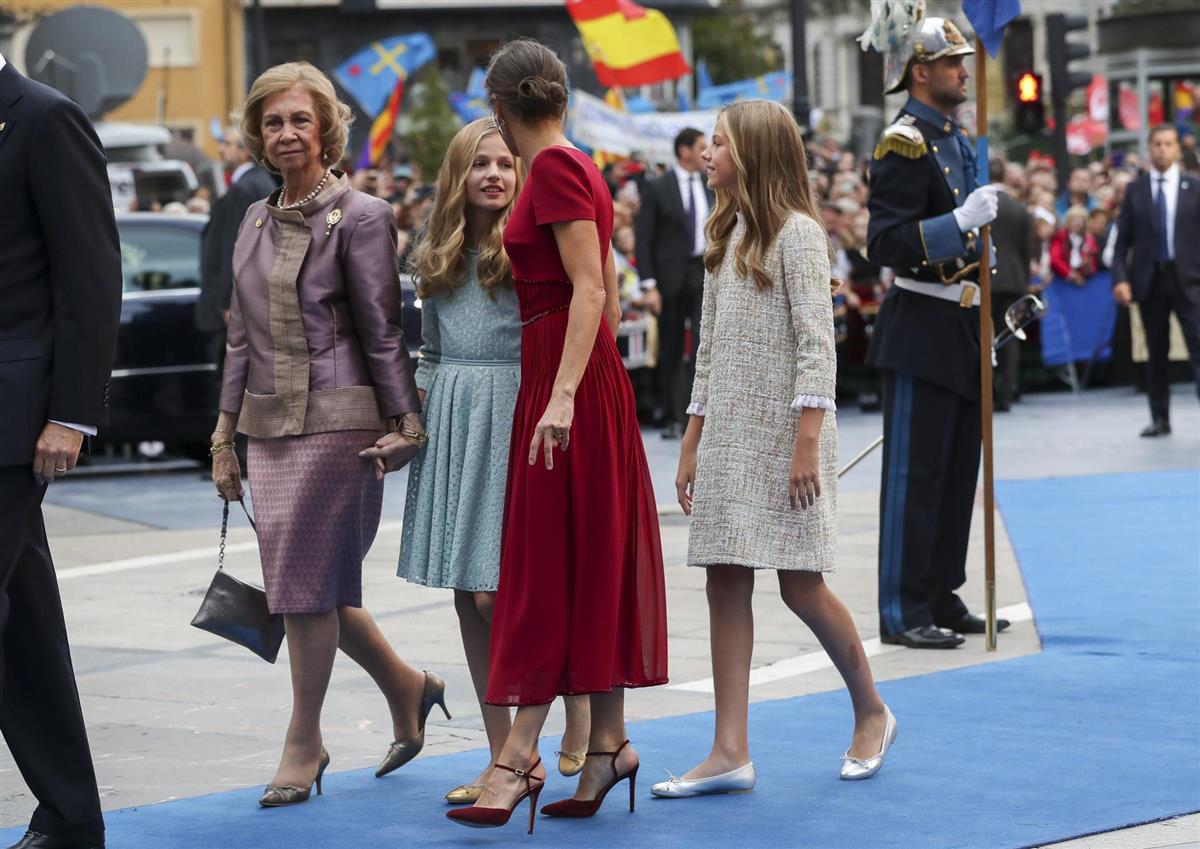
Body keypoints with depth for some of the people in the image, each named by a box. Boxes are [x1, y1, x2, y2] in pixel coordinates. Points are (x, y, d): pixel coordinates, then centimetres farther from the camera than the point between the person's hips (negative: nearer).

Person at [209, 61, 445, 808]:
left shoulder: (360, 217, -6)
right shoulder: (256, 223, 14)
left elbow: (382, 330, -7)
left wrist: (403, 422, -9)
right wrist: (225, 435, 16)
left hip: (337, 419, -7)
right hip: (270, 424, 7)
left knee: (309, 581, -6)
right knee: (305, 585, 8)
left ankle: (304, 745, 5)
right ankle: (408, 688, 29)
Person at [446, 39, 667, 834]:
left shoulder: (555, 168, -13)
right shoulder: (577, 168, 14)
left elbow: (589, 290, -21)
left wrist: (563, 395, -27)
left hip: (565, 376, -9)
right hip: (591, 375, 9)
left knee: (548, 564, -9)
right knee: (588, 561, 10)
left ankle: (521, 755, -8)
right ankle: (608, 740, 13)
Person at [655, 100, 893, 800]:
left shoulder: (796, 233, -8)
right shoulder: (725, 236, 15)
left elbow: (817, 346, -14)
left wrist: (807, 442, -20)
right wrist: (693, 442, 15)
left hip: (784, 433, -7)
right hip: (728, 434, 7)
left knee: (800, 585, -4)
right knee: (726, 584, 0)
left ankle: (872, 713, 17)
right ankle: (731, 753, -1)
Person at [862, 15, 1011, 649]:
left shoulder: (957, 140, 15)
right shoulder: (904, 143, -13)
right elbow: (887, 242, -21)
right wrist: (961, 221, -29)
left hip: (962, 332, 9)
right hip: (922, 331, -9)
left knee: (958, 470, 13)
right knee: (915, 472, -5)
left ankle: (941, 598, 20)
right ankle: (903, 613, -2)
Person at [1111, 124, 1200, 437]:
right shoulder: (1135, 190, 6)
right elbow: (1122, 239, 5)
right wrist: (1120, 278, -6)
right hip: (1149, 279, 2)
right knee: (1156, 353, 8)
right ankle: (1160, 419, 15)